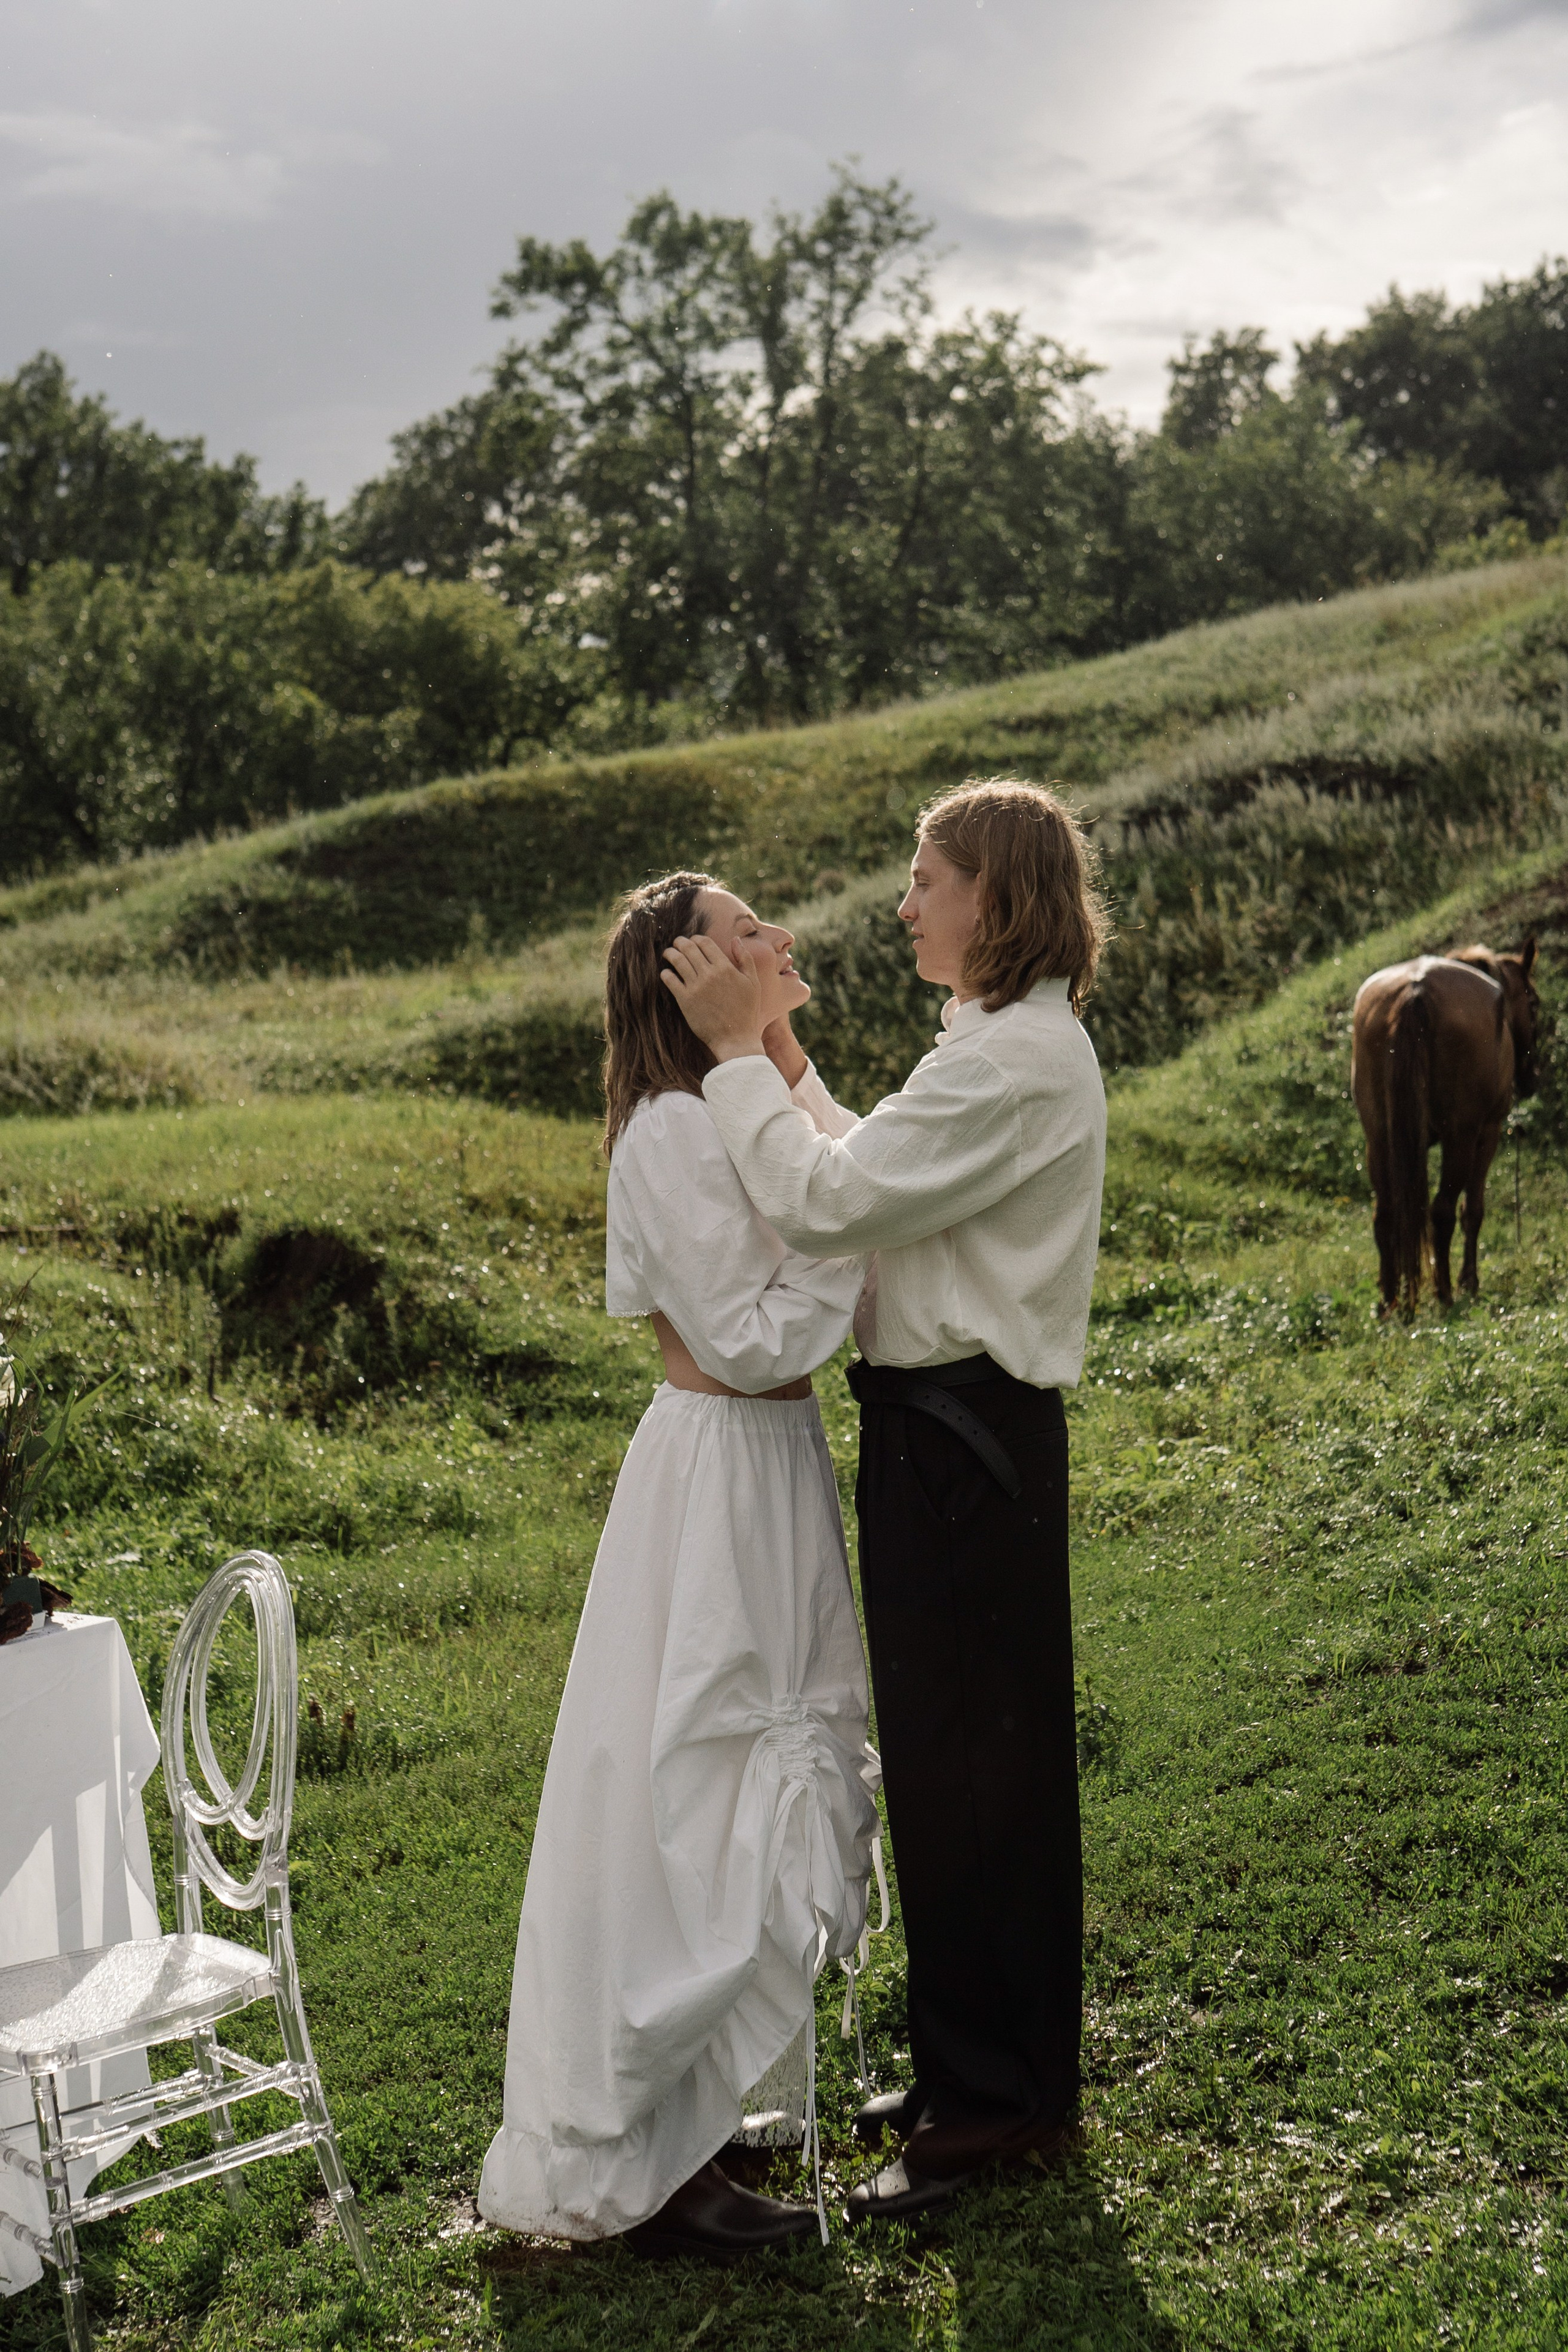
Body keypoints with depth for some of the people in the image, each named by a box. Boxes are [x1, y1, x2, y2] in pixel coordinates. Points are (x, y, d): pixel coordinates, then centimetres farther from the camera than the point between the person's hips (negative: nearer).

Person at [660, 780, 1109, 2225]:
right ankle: (999, 2074, 32)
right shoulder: (1024, 1044, 15)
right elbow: (878, 1183, 14)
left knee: (959, 1766, 0)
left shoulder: (1014, 1061, -19)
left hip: (959, 1439, -11)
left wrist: (741, 1052, -13)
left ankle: (987, 2102, 13)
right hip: (970, 1425, 11)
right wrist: (787, 1067, 11)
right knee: (984, 1758, 18)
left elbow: (825, 1201, -23)